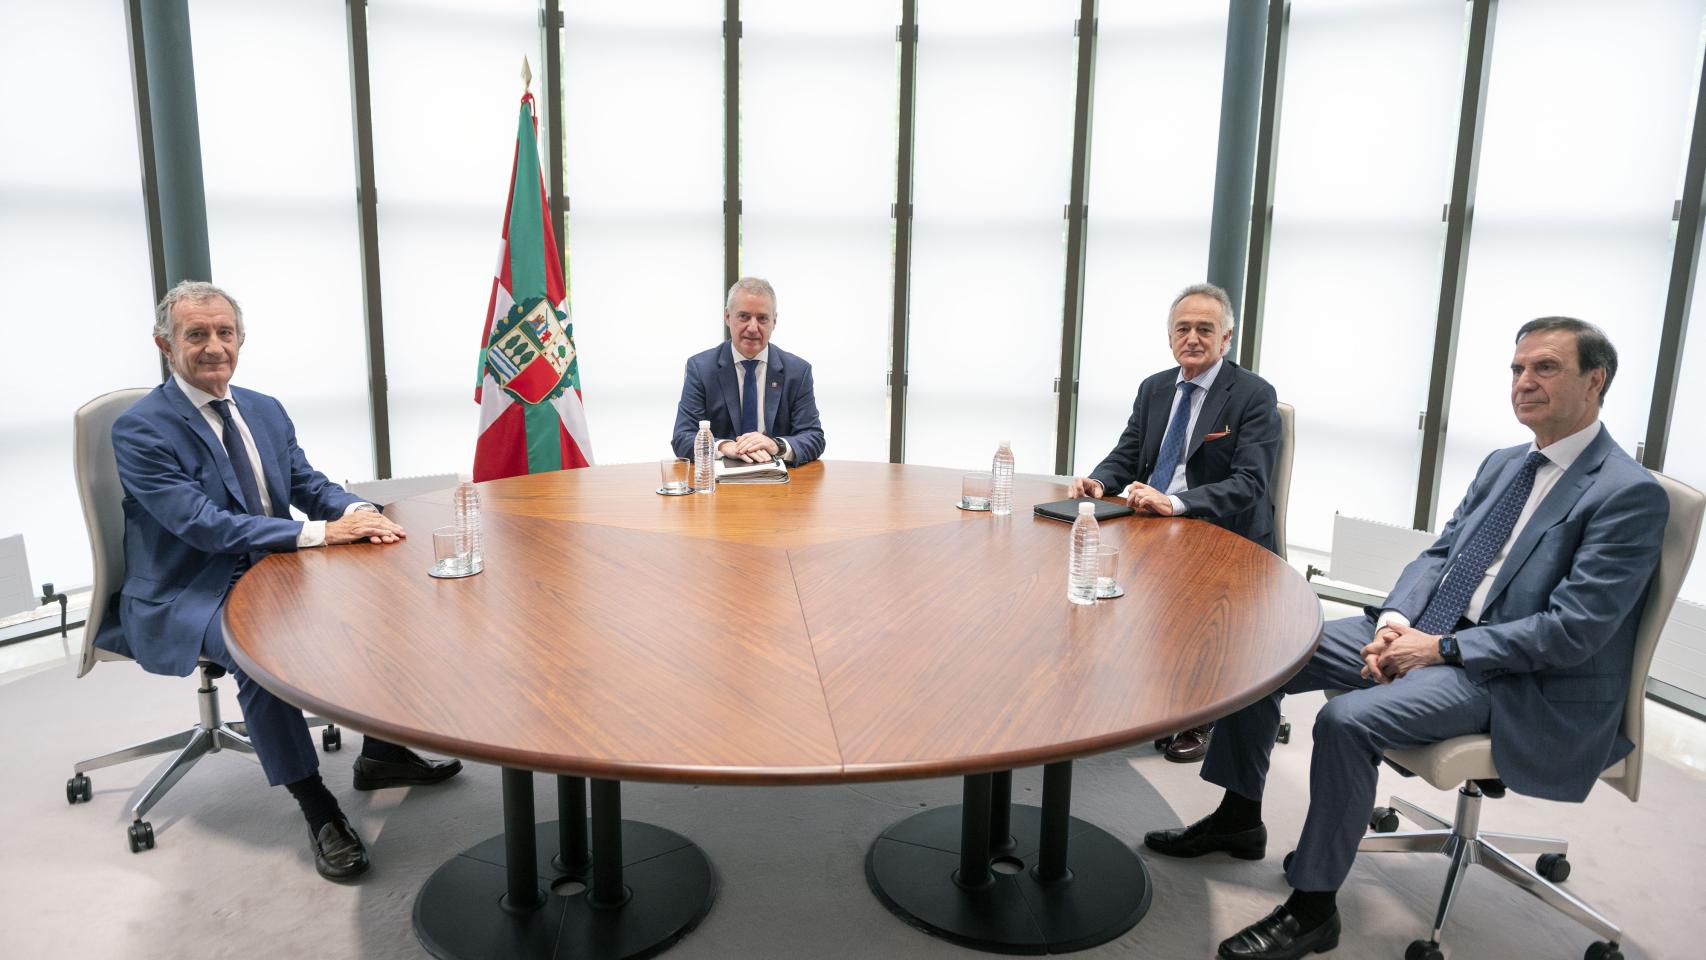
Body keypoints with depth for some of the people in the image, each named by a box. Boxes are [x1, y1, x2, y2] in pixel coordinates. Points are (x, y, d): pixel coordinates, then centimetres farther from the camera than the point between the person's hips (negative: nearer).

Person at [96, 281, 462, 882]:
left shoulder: (266, 411, 8)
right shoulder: (139, 430, -14)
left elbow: (309, 485, 7)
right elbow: (202, 523, -24)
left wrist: (358, 512, -18)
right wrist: (324, 532, -32)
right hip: (182, 600, -7)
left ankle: (380, 754, 9)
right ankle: (320, 813, -23)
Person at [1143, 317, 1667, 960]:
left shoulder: (1631, 494, -13)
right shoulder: (1503, 465, 12)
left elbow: (1571, 632, -19)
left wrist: (1441, 648, -19)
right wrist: (1395, 621, -5)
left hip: (1514, 682, -8)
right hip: (1427, 630, 8)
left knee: (1348, 718, -31)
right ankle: (1240, 818, 14)